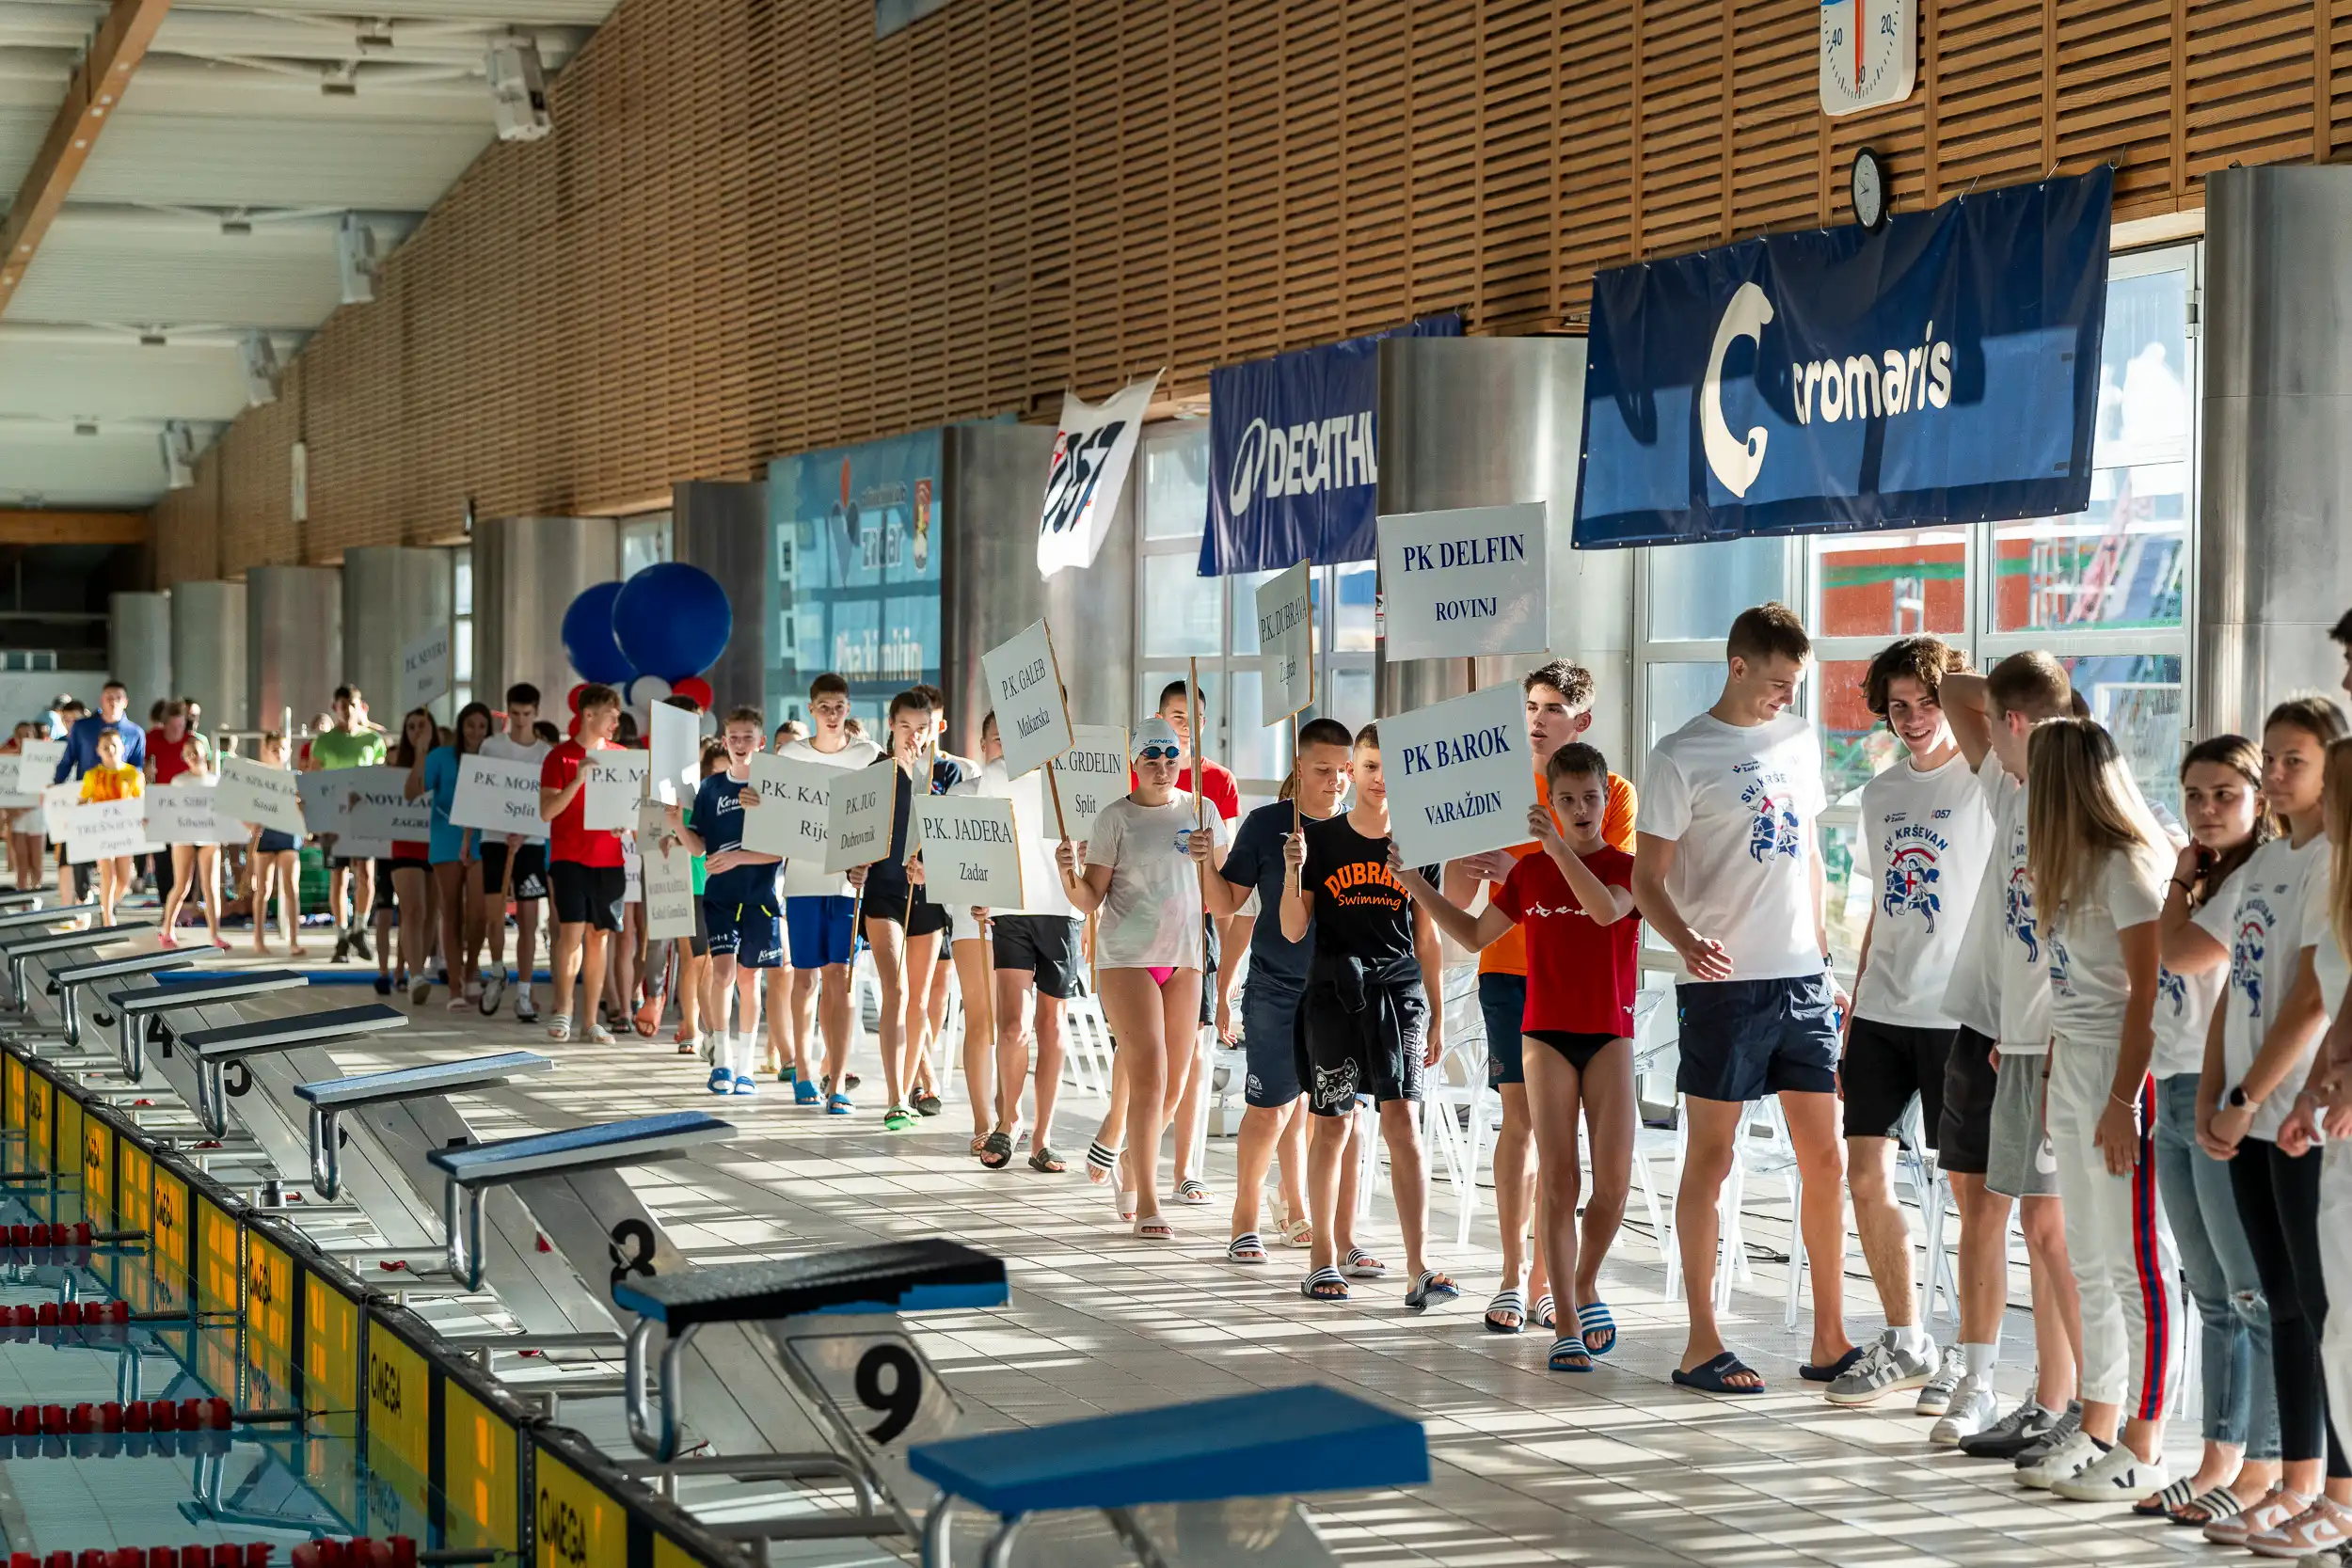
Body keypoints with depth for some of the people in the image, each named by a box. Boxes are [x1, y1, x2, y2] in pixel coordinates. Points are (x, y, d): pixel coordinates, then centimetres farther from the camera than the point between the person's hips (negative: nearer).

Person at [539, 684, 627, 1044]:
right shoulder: (560, 757, -1)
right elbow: (547, 811, -8)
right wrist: (578, 779, -19)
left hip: (609, 861, 4)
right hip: (570, 857, -4)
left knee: (599, 936, 3)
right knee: (572, 931, -14)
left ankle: (590, 1021, 6)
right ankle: (563, 1010, 0)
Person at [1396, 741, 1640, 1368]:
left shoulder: (1628, 867, 0)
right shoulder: (1529, 871, 8)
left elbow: (1607, 908, -24)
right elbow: (1475, 934, 18)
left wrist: (1559, 848, -32)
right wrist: (1416, 885, 11)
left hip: (1610, 1034, -1)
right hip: (1547, 1034, 1)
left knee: (1614, 1176, -7)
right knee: (1556, 1177, -6)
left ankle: (1586, 1287, 20)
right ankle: (1567, 1326, -6)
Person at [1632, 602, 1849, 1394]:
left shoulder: (1800, 740, 12)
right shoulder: (1682, 756, -6)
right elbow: (1647, 879, -7)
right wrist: (1686, 941, -26)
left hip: (1802, 979, 6)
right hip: (1725, 982, -5)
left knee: (1825, 1158, 5)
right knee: (1710, 1158, 1)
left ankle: (1830, 1338, 12)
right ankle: (1701, 1343, 7)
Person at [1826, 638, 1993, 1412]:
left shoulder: (1987, 786, -5)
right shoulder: (1882, 791, 14)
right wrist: (1853, 1021, 16)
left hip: (1961, 1016, -6)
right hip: (1882, 1013, 6)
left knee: (1973, 1186, -2)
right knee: (1867, 1176, 6)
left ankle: (1973, 1363, 6)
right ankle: (1904, 1343, 20)